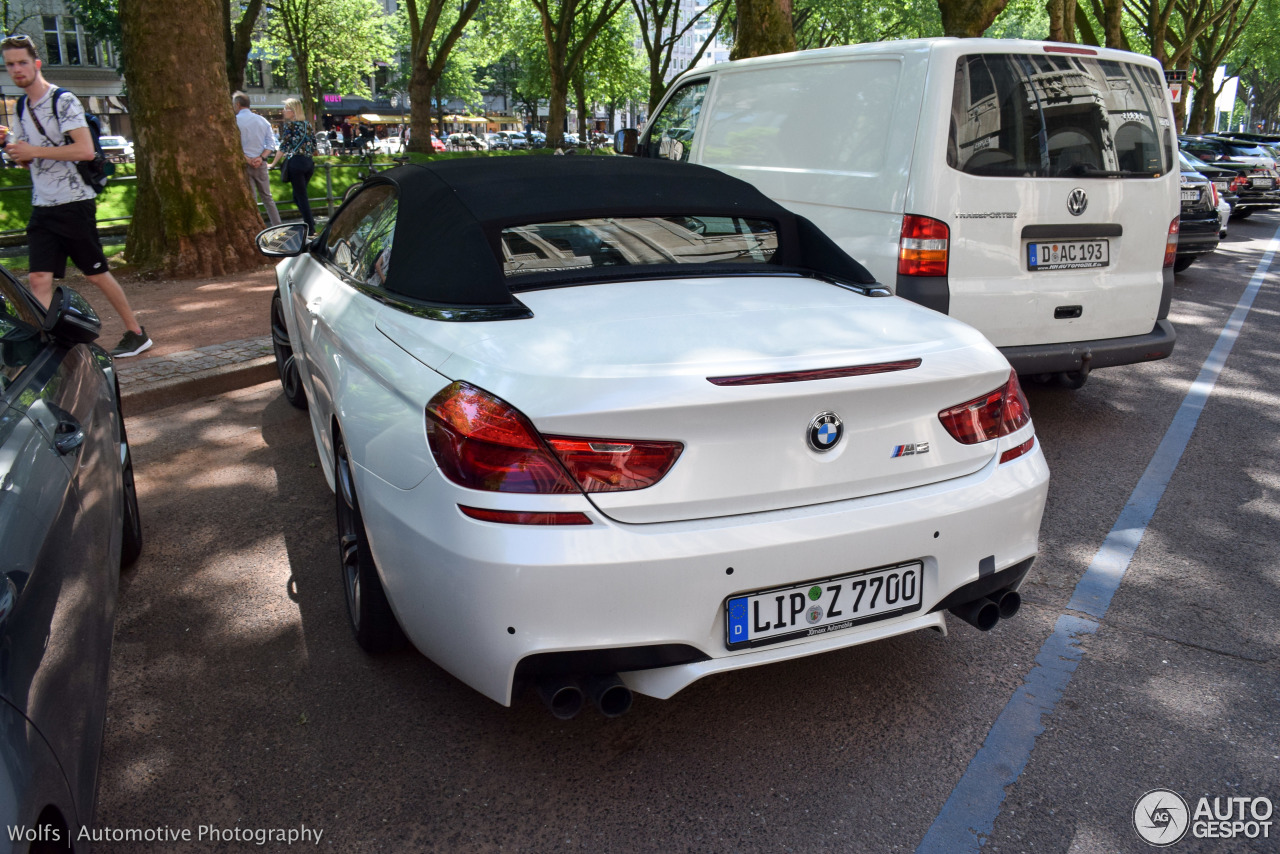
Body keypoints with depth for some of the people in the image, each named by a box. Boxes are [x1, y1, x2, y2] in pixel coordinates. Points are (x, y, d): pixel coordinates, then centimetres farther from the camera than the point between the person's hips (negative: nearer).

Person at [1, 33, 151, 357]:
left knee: (96, 274, 3)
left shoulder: (63, 101, -9)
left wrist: (34, 150, -19)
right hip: (42, 207, 7)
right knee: (39, 279, -5)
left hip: (74, 204, -7)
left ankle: (136, 333, 17)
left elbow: (85, 150, -21)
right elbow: (26, 161, 23)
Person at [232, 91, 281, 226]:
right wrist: (261, 157, -5)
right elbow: (271, 143, 4)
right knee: (267, 197, 13)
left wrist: (247, 160, -11)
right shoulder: (262, 120, 9)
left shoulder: (235, 120, -7)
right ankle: (278, 226, 12)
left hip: (244, 163, -5)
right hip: (261, 163, 5)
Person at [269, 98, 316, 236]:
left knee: (301, 197, -2)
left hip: (296, 162, -6)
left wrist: (273, 164, -1)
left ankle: (310, 228, -3)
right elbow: (313, 145, 16)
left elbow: (283, 147, -8)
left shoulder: (289, 125, -5)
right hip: (309, 163, 6)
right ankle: (310, 221, 15)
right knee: (298, 196, 18)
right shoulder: (307, 124, 12)